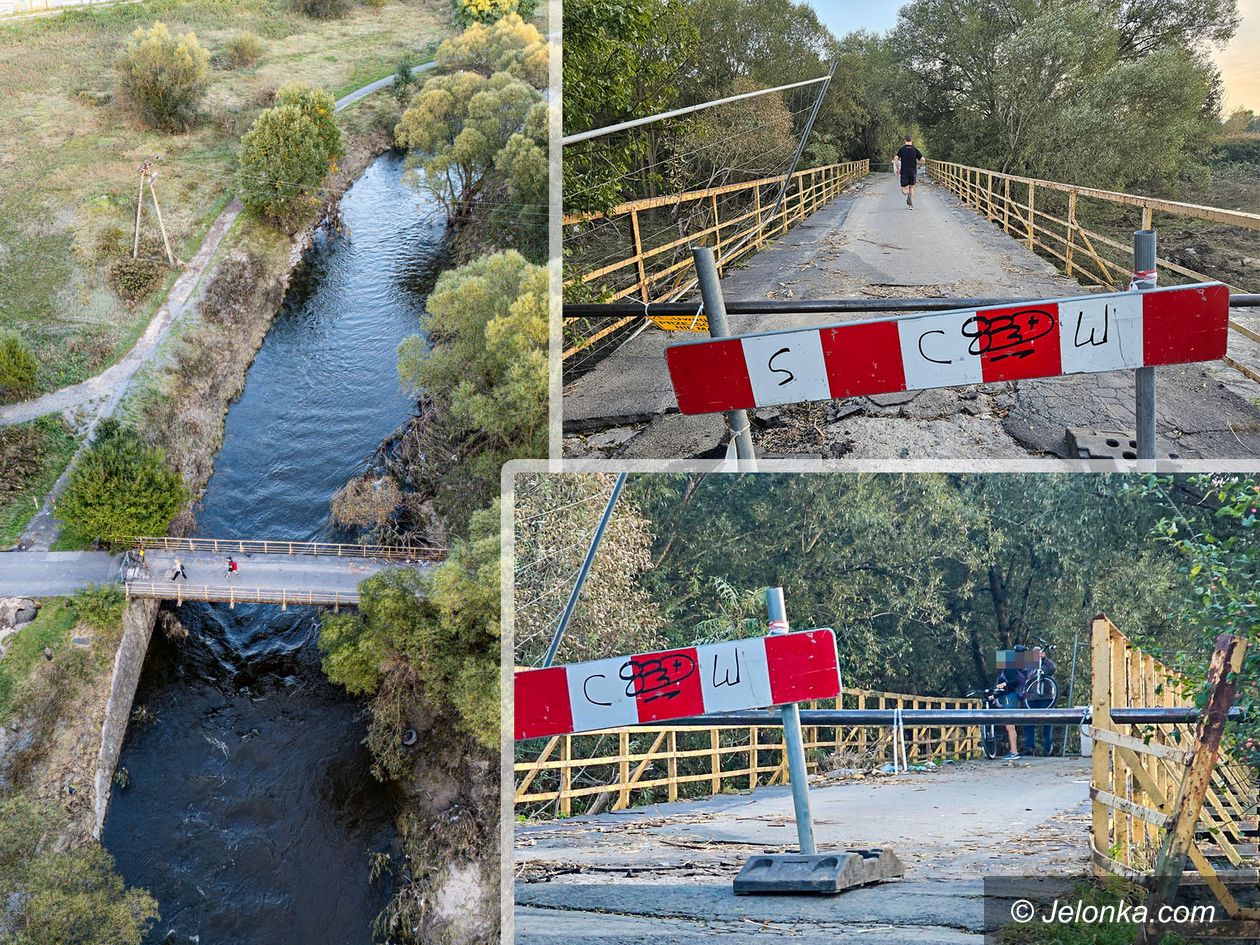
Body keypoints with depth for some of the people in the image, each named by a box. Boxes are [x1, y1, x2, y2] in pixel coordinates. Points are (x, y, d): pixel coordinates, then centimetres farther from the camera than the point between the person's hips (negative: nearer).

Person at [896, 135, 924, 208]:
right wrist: (919, 166, 14)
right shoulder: (915, 150, 2)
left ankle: (907, 194, -29)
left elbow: (896, 158, -13)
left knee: (904, 189, 6)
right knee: (912, 188, 16)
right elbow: (922, 159, -6)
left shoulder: (902, 149, 0)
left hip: (904, 172, -2)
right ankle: (911, 205, 9)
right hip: (913, 172, 2)